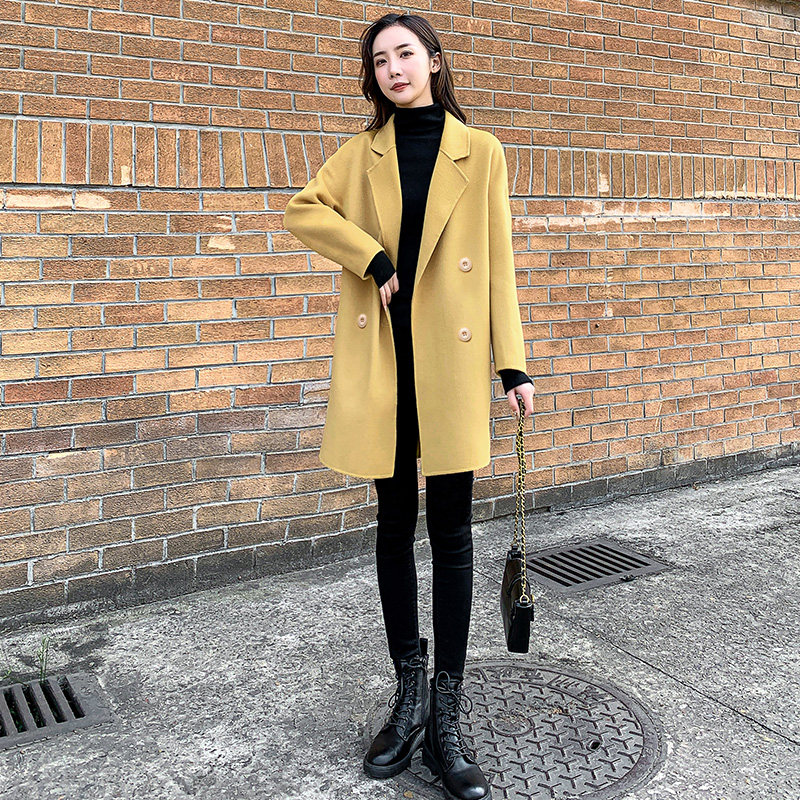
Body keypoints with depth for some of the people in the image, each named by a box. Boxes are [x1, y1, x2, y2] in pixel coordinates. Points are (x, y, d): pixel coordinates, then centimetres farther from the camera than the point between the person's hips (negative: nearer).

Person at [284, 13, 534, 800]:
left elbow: (497, 263, 3)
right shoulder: (363, 152, 12)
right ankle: (408, 695, 24)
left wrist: (514, 365, -2)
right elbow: (301, 209, 0)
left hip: (451, 359, -2)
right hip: (379, 360, 2)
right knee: (395, 525, 9)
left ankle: (446, 719, 11)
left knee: (450, 531, 0)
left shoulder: (479, 152, 6)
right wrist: (373, 258, -11)